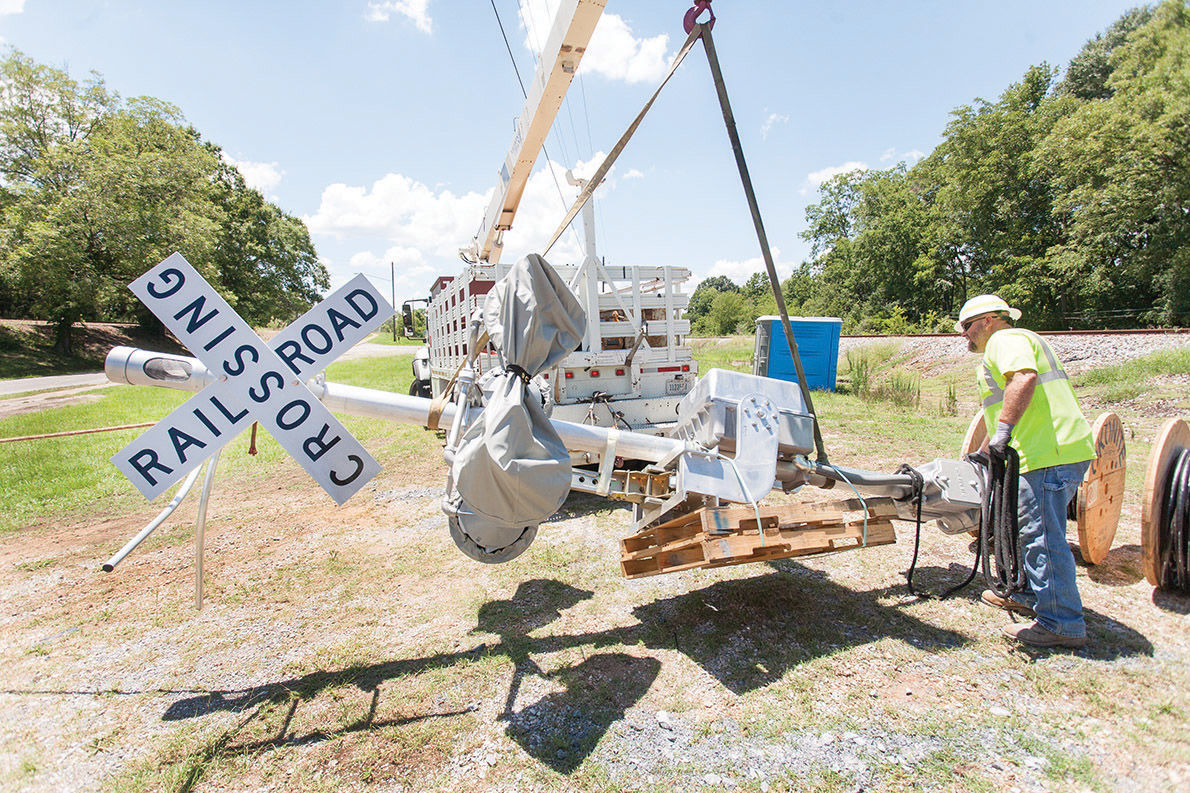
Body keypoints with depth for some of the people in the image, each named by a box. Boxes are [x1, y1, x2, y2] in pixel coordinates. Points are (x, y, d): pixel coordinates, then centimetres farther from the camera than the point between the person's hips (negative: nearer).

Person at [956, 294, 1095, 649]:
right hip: (1063, 451, 11)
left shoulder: (1005, 339, -4)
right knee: (1031, 529, 20)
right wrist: (983, 452, 38)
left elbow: (1024, 378, -26)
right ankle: (1029, 596, 33)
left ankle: (1062, 625, 0)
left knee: (1042, 536, -7)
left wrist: (1004, 428, -30)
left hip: (1050, 456, -11)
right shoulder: (1019, 341, 29)